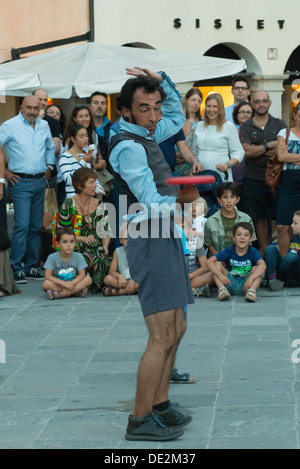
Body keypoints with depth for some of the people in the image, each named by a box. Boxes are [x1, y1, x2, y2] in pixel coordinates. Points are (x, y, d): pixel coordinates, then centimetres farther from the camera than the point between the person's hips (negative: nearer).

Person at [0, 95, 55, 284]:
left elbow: (51, 147, 29)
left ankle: (30, 266, 14)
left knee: (36, 226, 7)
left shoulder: (44, 126, 12)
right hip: (20, 182, -6)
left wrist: (49, 167, 18)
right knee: (22, 225, -13)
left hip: (40, 181, 6)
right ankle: (16, 268, -9)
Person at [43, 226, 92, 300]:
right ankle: (76, 292, -31)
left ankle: (60, 294, -30)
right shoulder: (52, 257, -6)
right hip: (57, 285, -2)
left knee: (88, 279, -23)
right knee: (46, 284, -32)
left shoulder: (78, 257, -1)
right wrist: (63, 283, -26)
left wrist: (71, 283, -27)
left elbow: (82, 274, -8)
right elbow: (47, 276, -13)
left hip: (73, 284, 2)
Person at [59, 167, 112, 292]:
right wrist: (83, 238, -17)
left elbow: (106, 231, 13)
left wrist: (105, 247, -7)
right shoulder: (68, 205, -2)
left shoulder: (100, 206, 11)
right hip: (75, 249, -4)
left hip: (96, 249, 4)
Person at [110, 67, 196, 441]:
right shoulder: (127, 146, -15)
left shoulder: (146, 135, 13)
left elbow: (178, 118, 33)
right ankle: (140, 420, -5)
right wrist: (178, 199, -6)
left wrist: (161, 81, 19)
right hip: (150, 241, -10)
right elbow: (154, 205, -21)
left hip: (165, 238, 10)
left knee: (176, 329, 15)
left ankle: (159, 405, 24)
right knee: (162, 336, -11)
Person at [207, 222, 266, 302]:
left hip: (245, 284, -1)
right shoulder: (228, 251, -5)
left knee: (257, 268, -23)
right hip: (230, 283, 1)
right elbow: (209, 261, -14)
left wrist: (251, 278, -45)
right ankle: (222, 289, -32)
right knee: (217, 264, -15)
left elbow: (263, 265, -28)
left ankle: (252, 290, -42)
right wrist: (220, 275, -32)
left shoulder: (253, 252, -8)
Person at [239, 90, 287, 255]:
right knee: (260, 217, 6)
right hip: (254, 178, 0)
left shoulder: (279, 124, 8)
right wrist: (270, 145, -10)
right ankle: (264, 250, 15)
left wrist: (257, 150, -9)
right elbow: (247, 151, -8)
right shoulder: (246, 127, 6)